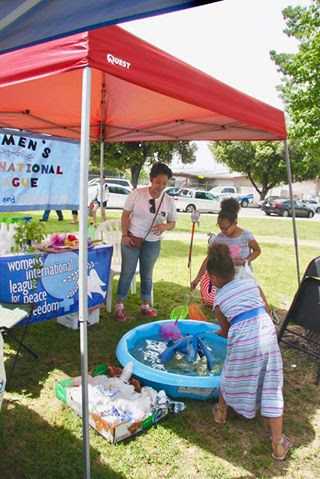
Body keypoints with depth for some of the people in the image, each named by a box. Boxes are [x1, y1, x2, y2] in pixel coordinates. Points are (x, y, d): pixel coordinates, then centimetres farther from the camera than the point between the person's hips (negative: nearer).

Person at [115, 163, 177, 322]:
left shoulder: (169, 201, -4)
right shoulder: (137, 194, -11)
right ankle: (120, 306, 18)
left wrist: (165, 226, -19)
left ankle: (145, 305, 31)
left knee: (147, 275, 15)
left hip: (153, 243, 2)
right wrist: (125, 235, -12)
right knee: (127, 273, 4)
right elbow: (125, 214, -4)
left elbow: (172, 223, 4)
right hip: (132, 239, -2)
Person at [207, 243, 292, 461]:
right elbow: (266, 311, 11)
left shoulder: (219, 299, 3)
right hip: (268, 338, 3)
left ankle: (221, 412, 49)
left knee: (230, 377, 25)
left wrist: (218, 333, 34)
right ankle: (278, 444, 22)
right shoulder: (251, 282, 9)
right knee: (271, 389, 13)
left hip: (243, 344, -3)